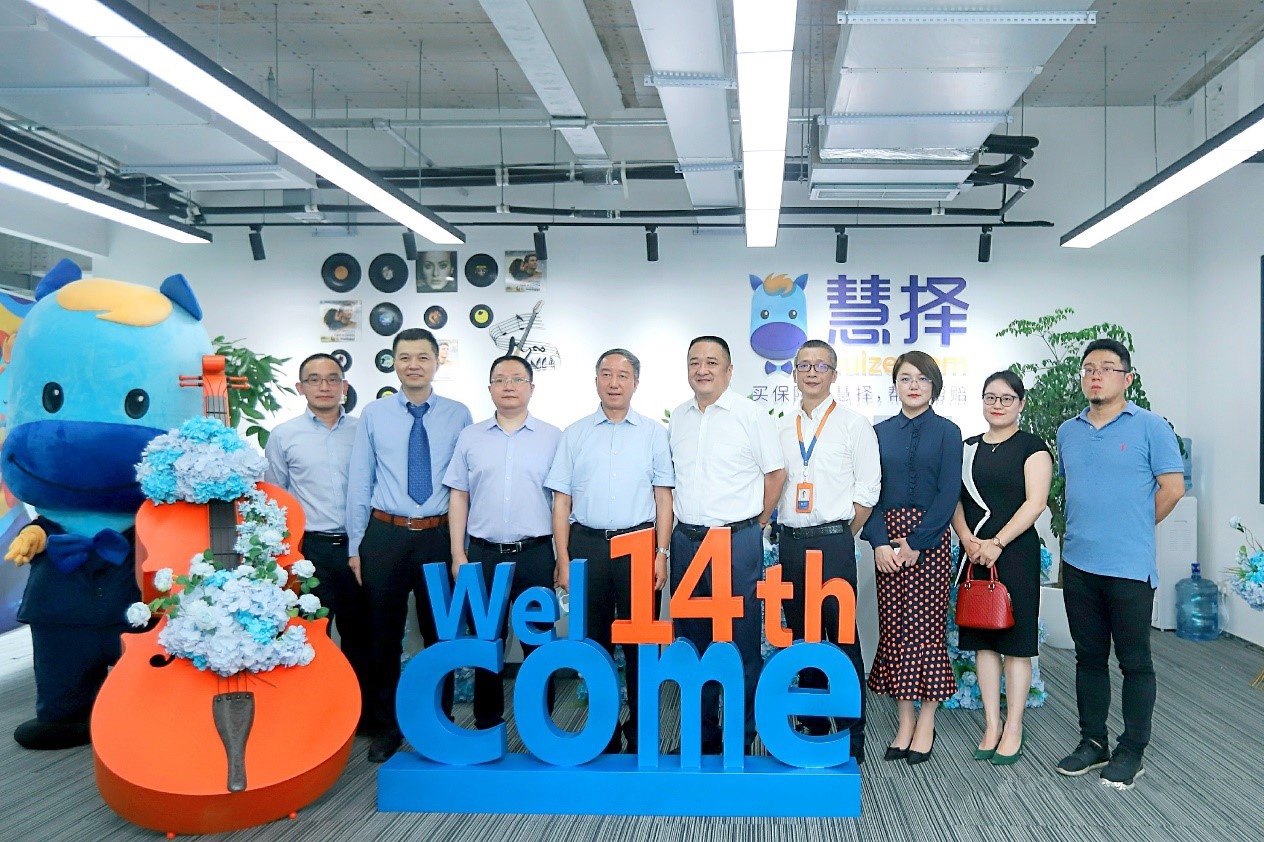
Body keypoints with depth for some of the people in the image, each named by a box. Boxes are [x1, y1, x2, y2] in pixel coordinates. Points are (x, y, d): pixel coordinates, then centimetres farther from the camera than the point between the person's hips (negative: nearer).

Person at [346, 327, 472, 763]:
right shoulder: (373, 414, 2)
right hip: (385, 536, 1)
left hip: (440, 536, 0)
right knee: (384, 637, 10)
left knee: (440, 635, 11)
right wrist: (355, 546, 2)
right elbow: (359, 483, 3)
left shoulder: (458, 415, 1)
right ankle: (386, 726, 27)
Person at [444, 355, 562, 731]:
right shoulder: (470, 438, 8)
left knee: (538, 640, 4)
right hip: (483, 554, 2)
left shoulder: (553, 438, 3)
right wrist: (458, 553, 2)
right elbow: (459, 497, 8)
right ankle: (486, 722, 22)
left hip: (535, 554, -1)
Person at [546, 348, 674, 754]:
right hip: (587, 544, 1)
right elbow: (561, 501, 6)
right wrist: (563, 559, -1)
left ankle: (640, 730, 17)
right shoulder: (575, 434, 8)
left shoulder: (654, 433, 6)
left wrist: (661, 553, -5)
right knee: (594, 638, 9)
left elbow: (663, 497, 3)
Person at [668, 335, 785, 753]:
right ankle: (700, 731, 25)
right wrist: (681, 521, 13)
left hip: (736, 541, -5)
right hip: (686, 541, 5)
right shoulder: (678, 418, 10)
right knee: (691, 638, 12)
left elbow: (776, 472, 0)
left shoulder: (751, 415, -5)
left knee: (740, 640, 2)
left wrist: (754, 525, 2)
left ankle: (742, 735, 14)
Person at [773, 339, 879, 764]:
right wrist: (781, 531, 7)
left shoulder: (853, 424, -1)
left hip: (832, 542, -5)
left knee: (842, 637, -2)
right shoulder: (781, 428, 12)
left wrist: (842, 535, -3)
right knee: (801, 637, 12)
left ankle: (852, 738, 7)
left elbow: (868, 489, -3)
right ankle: (811, 727, 24)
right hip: (789, 542, 5)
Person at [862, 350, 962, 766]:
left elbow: (948, 494, -6)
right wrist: (879, 541, -9)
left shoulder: (947, 432, 1)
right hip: (887, 540, 3)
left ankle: (926, 724, 12)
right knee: (894, 627, 5)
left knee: (926, 626, 0)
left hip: (929, 539, -3)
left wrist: (915, 543, -13)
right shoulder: (881, 432, 9)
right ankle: (905, 721, 16)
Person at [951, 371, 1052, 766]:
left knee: (1016, 643, 1)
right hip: (974, 554, 5)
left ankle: (1013, 729, 12)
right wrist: (967, 539, -9)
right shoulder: (968, 447, 13)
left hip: (1015, 552, -4)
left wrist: (997, 543, -17)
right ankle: (991, 726, 18)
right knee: (983, 640, 8)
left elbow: (1035, 502, -10)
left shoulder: (1032, 447, -1)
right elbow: (955, 500, 8)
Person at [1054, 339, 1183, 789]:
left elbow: (1172, 487, -6)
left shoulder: (1150, 426, -6)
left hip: (1130, 567, -5)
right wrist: (1086, 529, 13)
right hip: (1078, 564, 5)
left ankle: (1132, 751, 17)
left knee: (1134, 662, 5)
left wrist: (1132, 528, 3)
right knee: (1089, 658, 13)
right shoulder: (1068, 432, 10)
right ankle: (1093, 742, 25)